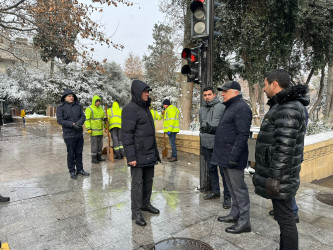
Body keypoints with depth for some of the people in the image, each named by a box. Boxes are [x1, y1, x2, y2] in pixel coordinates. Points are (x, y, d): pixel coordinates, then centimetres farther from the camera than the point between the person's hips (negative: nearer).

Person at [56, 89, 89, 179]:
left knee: (79, 153, 13)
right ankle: (72, 171, 16)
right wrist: (72, 124, -19)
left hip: (79, 134, 4)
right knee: (71, 154, 3)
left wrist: (79, 123, -18)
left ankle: (80, 169, 25)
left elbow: (83, 116, 4)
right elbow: (60, 120, -9)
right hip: (69, 135, -4)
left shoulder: (78, 106, 8)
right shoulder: (61, 107, -3)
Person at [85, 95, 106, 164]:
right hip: (93, 131, -7)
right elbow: (87, 119, -13)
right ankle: (93, 159, 6)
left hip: (100, 130, 7)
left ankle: (99, 157, 22)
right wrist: (88, 128, -21)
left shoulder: (100, 108, 14)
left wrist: (106, 127, 18)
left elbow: (103, 118, 24)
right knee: (94, 145, -2)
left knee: (100, 144, 12)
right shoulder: (89, 109, -8)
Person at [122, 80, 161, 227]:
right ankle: (136, 212, 12)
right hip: (138, 154, -8)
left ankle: (146, 204, 32)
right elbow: (126, 133, -18)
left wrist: (155, 151, 20)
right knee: (137, 182, 0)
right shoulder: (130, 108, -13)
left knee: (148, 179, 16)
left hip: (149, 153, 8)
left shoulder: (145, 108, 14)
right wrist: (131, 156, -22)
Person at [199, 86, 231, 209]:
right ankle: (215, 191, 30)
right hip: (206, 145, 6)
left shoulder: (222, 107, -6)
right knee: (211, 169, 16)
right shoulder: (201, 110, 14)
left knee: (224, 171, -4)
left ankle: (227, 196, 6)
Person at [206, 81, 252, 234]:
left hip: (233, 157, -10)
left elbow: (242, 135, -22)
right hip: (225, 156, 10)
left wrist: (234, 157, -25)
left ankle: (244, 222, 11)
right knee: (231, 187, 18)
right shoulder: (230, 108, 18)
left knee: (239, 188, -1)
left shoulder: (241, 108, -15)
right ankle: (235, 214, 32)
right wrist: (211, 129, 7)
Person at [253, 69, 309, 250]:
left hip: (279, 173, -10)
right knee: (283, 214, 19)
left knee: (284, 216, 2)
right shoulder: (285, 106, 12)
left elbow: (285, 146, -25)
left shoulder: (288, 108, -21)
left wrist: (275, 177, -23)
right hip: (277, 170, 11)